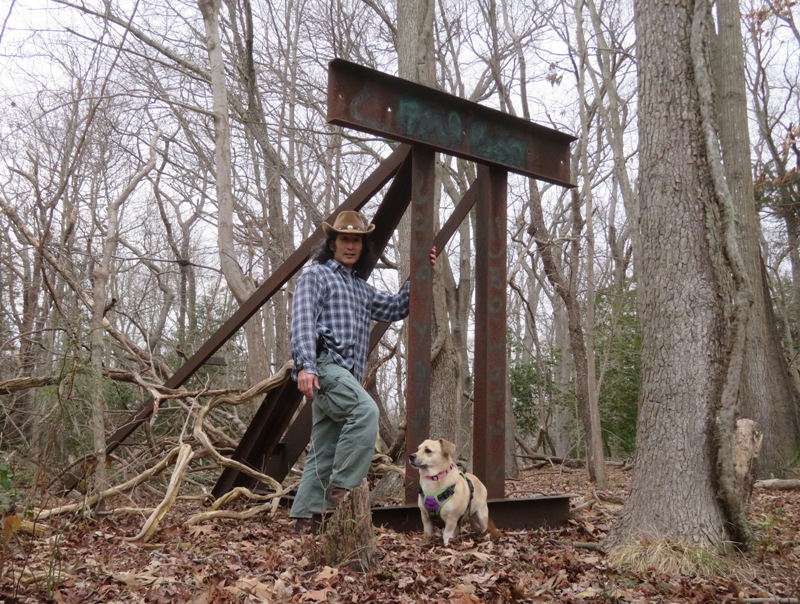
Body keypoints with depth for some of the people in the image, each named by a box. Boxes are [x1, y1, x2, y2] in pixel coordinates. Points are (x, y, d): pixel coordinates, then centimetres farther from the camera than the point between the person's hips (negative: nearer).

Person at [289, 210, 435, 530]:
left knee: (324, 452, 5)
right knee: (365, 410, -30)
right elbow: (302, 322, -8)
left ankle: (305, 517, 7)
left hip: (346, 374, 8)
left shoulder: (362, 288, 28)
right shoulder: (315, 275, 5)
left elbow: (395, 308, 27)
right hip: (325, 364, -8)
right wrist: (305, 366, -22)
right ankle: (341, 487, -27)